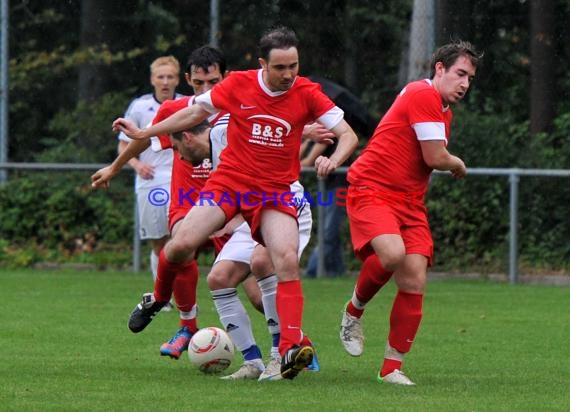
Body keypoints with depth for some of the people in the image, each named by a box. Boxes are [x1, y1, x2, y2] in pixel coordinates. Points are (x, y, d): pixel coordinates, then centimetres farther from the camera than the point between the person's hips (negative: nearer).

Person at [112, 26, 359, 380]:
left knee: (287, 260, -23)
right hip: (230, 181, 1)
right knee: (181, 245, -15)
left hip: (276, 191, -1)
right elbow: (197, 112, 11)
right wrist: (142, 134, 13)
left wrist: (333, 161, -28)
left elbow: (348, 135, -5)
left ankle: (291, 349, -25)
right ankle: (159, 298, 18)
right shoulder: (238, 85, -5)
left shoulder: (307, 94, -6)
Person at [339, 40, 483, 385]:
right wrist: (459, 165, 5)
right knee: (392, 253, -33)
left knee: (414, 281, -5)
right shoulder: (423, 95, -12)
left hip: (409, 201, 9)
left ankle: (392, 368, 3)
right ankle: (354, 311, -4)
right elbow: (435, 157, -14)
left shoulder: (444, 111, 20)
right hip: (371, 190, -9)